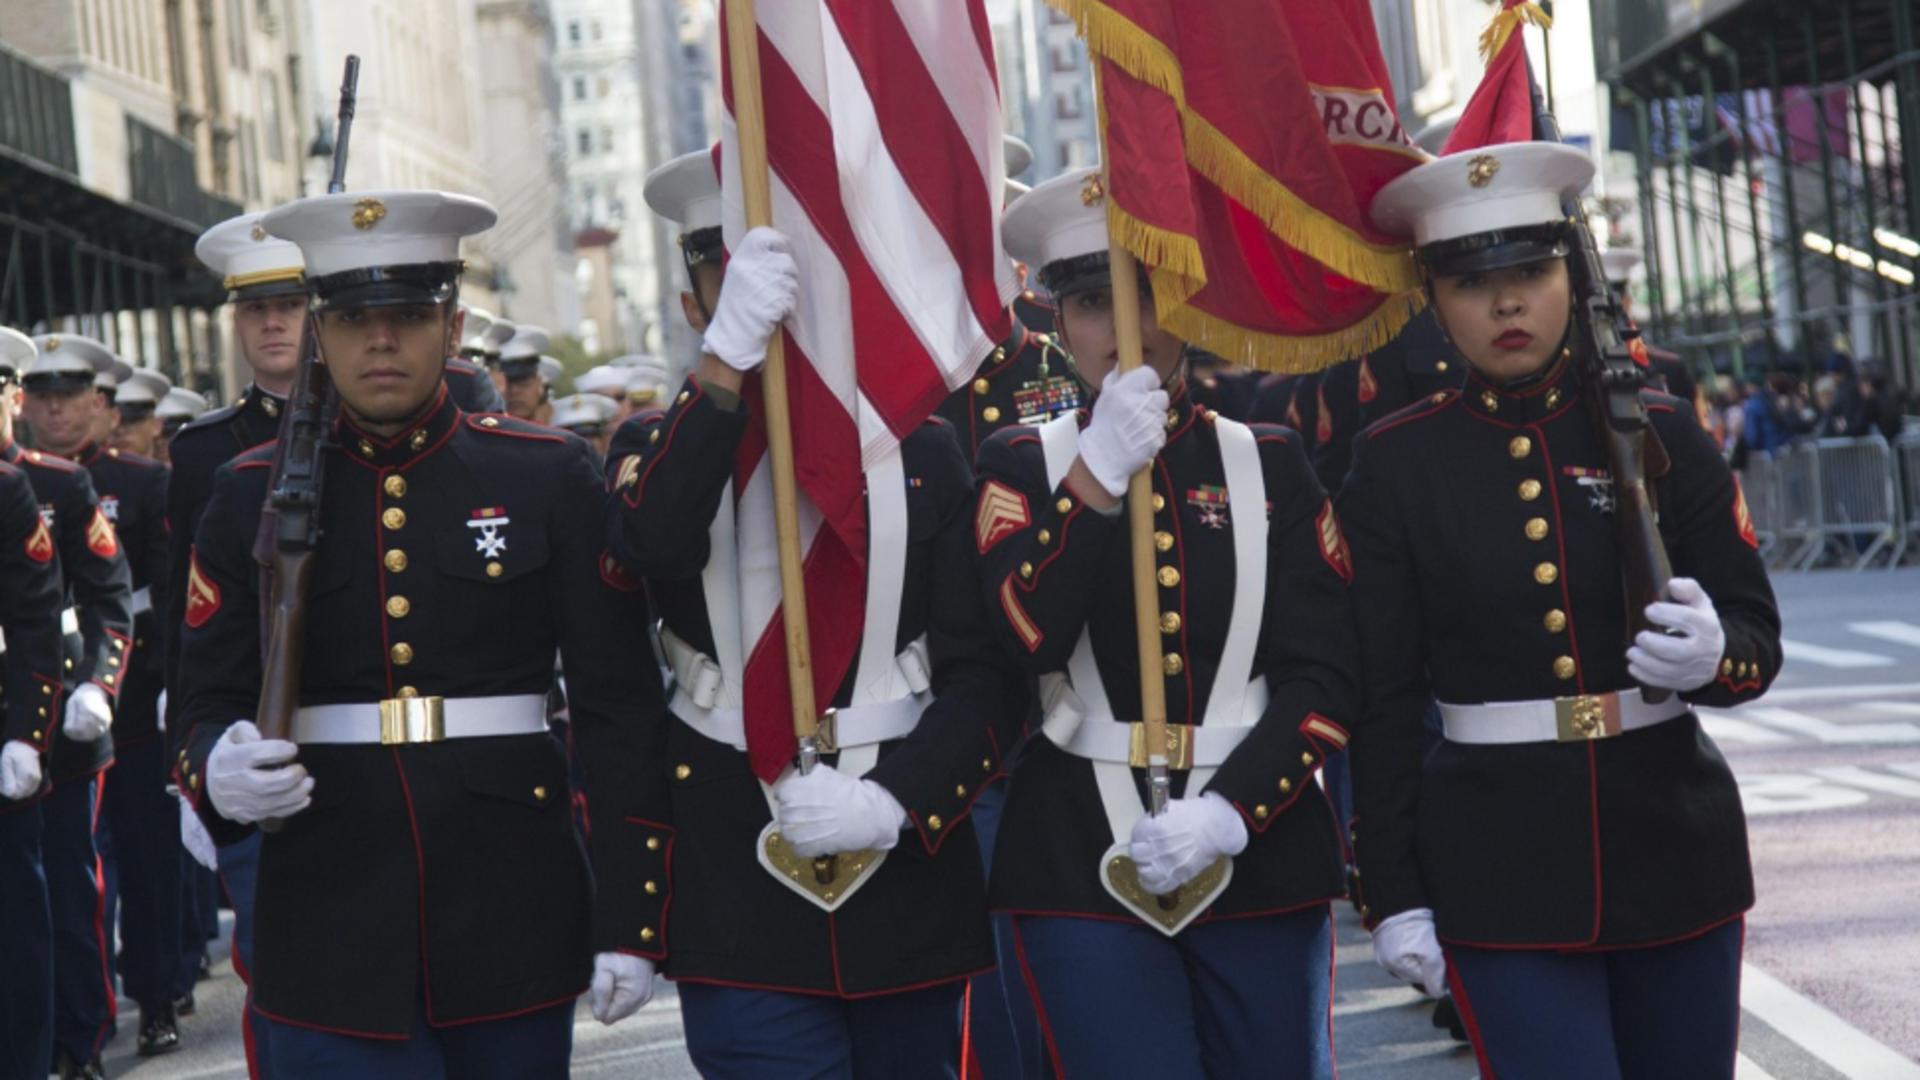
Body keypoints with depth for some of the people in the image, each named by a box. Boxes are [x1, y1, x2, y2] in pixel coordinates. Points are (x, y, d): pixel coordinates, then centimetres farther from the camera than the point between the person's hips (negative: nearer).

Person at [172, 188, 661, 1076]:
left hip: (515, 926, 0)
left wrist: (625, 920, -4)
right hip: (330, 933, 0)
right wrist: (220, 776, -17)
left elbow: (618, 709, 1)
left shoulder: (548, 477, 2)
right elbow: (207, 705, 8)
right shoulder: (252, 496, 5)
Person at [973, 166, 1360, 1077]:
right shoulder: (1022, 465, 4)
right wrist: (1099, 471, -19)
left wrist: (1227, 814, -14)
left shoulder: (1270, 463, 5)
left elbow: (1324, 679, -1)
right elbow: (1022, 639, -13)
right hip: (1084, 864, -2)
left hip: (1262, 854, 2)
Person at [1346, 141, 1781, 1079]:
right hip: (1501, 865, -2)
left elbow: (1759, 634, 3)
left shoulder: (1658, 431, 2)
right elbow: (1382, 703, 0)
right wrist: (1392, 894, -3)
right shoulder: (1393, 465, -2)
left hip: (1674, 847, 2)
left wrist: (1710, 656, -20)